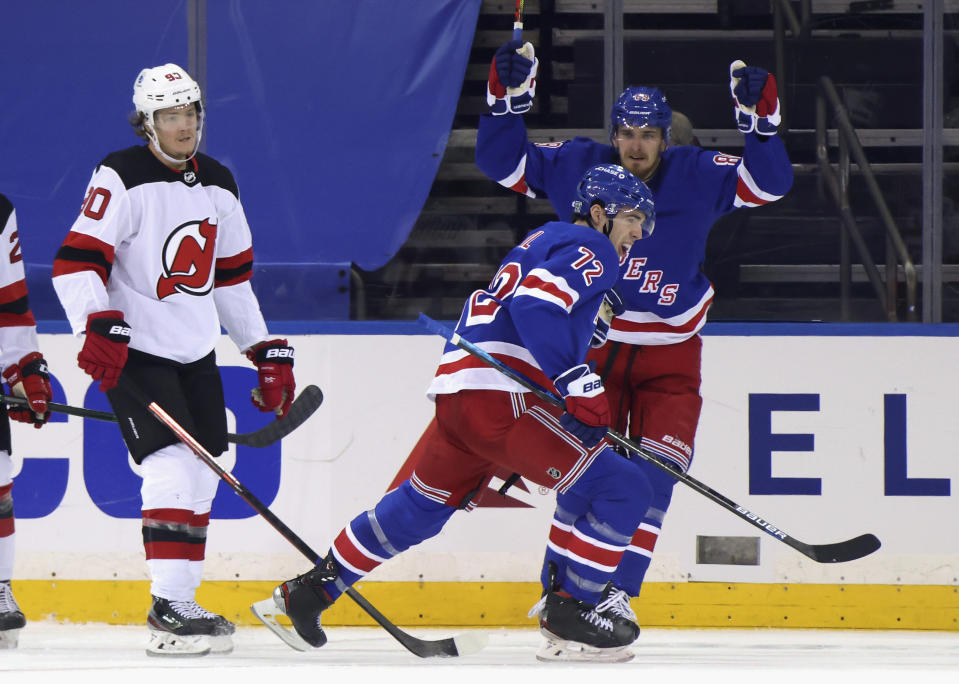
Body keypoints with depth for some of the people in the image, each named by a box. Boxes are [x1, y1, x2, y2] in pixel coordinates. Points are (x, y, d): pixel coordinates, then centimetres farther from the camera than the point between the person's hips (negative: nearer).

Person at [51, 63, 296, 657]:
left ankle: (181, 603, 17)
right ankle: (170, 608, -21)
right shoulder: (122, 179, -12)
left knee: (201, 476, 8)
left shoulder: (218, 186, 10)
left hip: (197, 354, 8)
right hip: (133, 350, -8)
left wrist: (267, 353, 16)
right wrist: (99, 326, -33)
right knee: (174, 463, -19)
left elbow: (232, 276, 19)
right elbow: (76, 263, -18)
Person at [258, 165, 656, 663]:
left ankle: (311, 589, 30)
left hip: (455, 393, 10)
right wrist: (576, 381, -24)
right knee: (622, 489, -7)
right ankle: (570, 611, -4)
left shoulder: (543, 241, 28)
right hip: (498, 398, -10)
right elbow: (535, 305, -20)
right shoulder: (592, 252, -3)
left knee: (419, 507, 26)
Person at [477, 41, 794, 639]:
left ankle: (614, 597, -3)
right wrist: (508, 97, -13)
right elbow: (502, 162, 0)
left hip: (670, 355, 0)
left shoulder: (698, 176, -8)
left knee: (652, 478, -8)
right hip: (592, 346, 0)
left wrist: (759, 117, -27)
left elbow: (771, 183, -13)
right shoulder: (576, 167, -6)